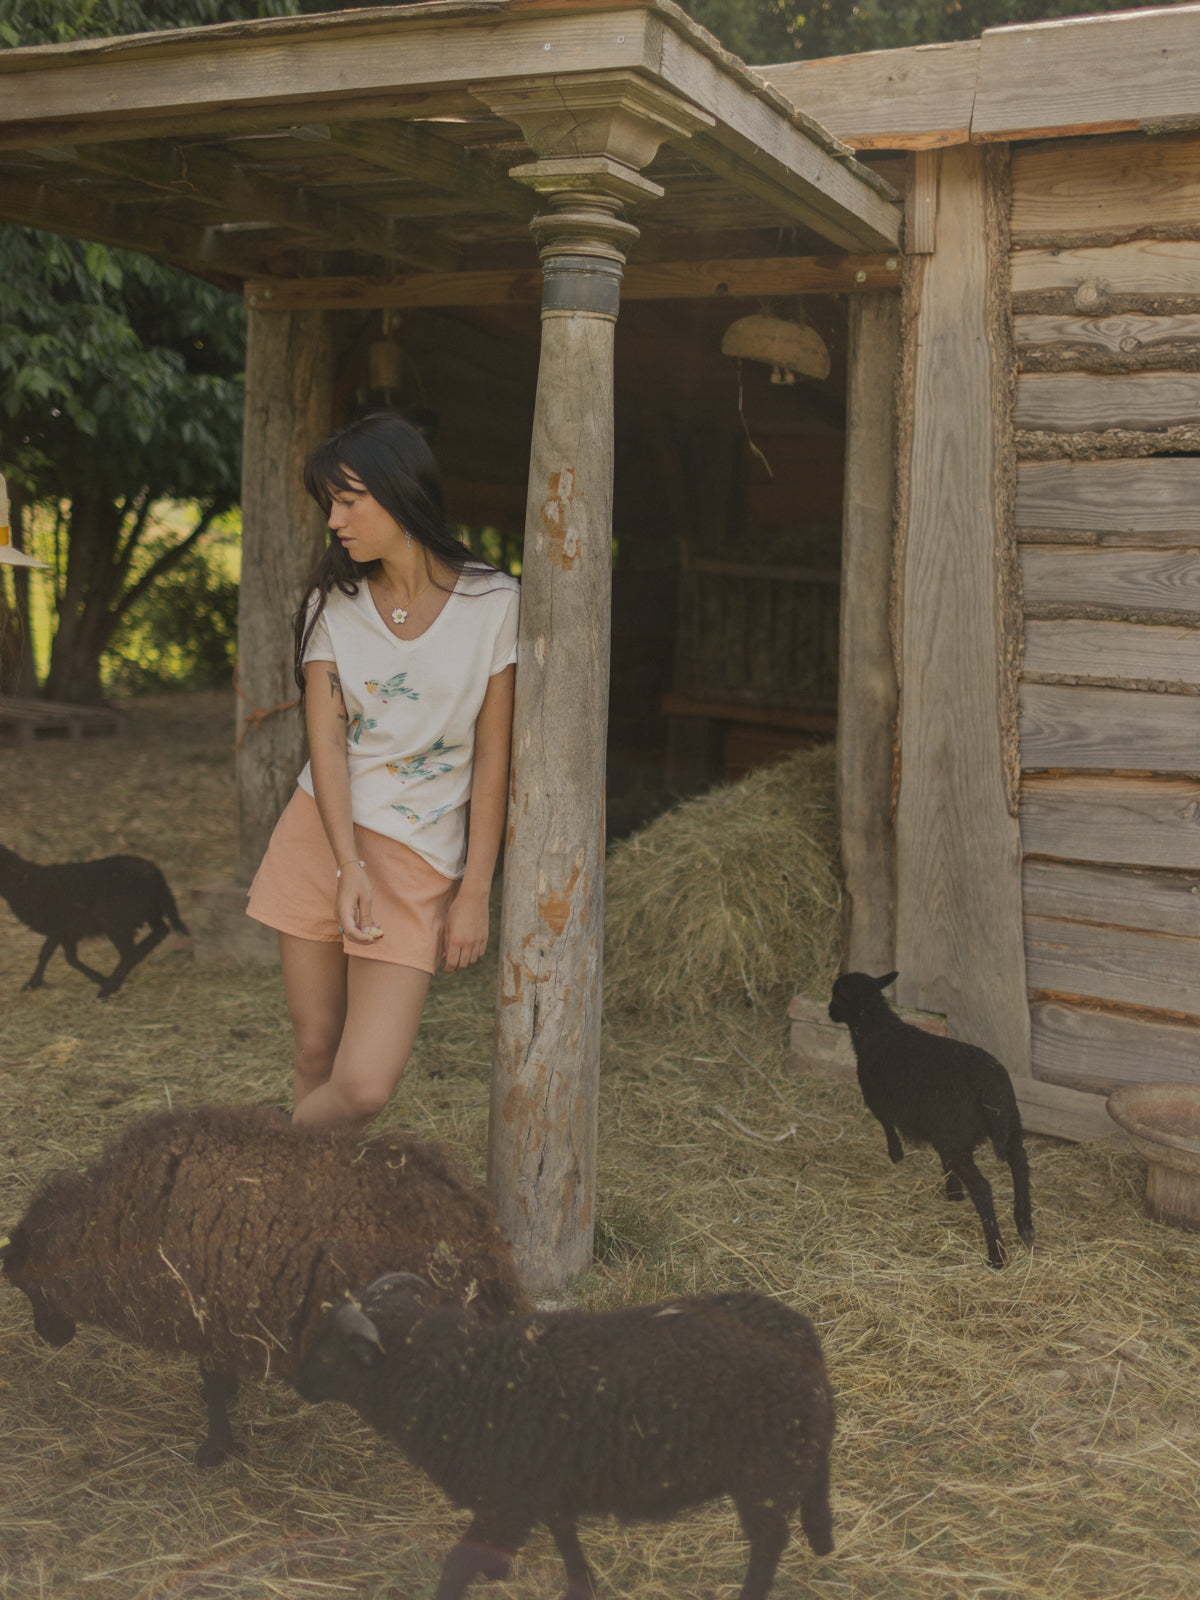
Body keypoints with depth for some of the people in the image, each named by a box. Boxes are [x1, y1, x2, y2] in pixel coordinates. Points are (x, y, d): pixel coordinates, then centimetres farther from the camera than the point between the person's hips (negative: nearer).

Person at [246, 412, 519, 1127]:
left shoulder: (494, 603, -5)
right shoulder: (333, 603, 5)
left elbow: (493, 756, -4)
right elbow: (326, 741, -2)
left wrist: (475, 892, -6)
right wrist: (349, 868, -14)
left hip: (420, 853, -3)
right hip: (322, 830, 3)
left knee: (364, 1087, -10)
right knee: (315, 1053, 5)